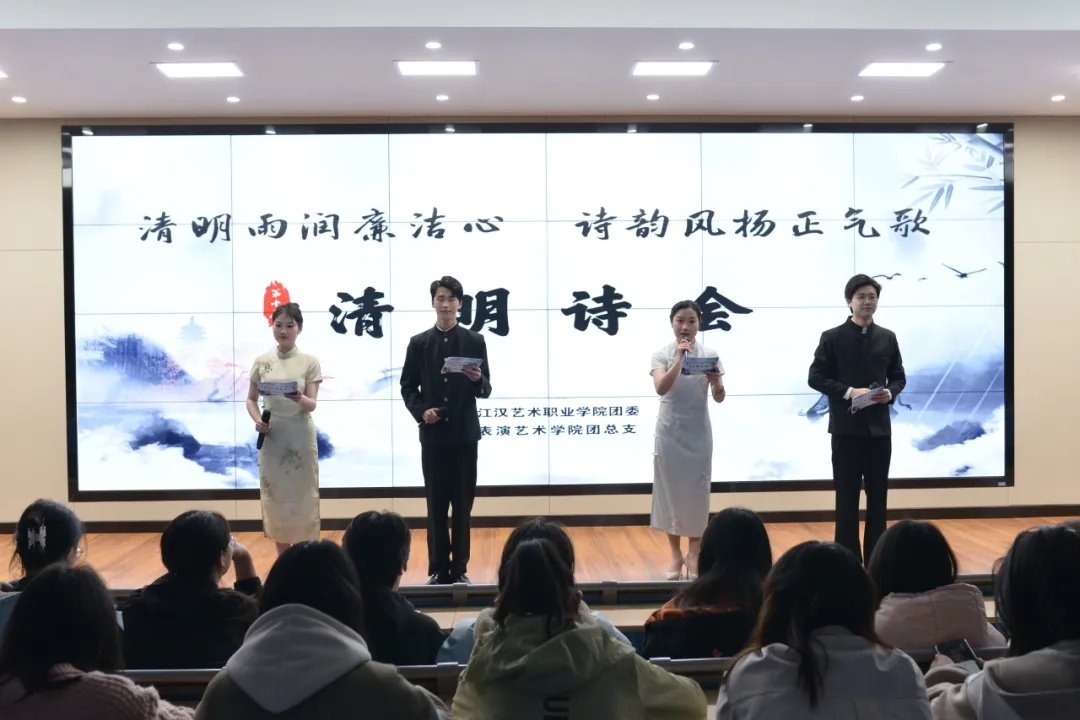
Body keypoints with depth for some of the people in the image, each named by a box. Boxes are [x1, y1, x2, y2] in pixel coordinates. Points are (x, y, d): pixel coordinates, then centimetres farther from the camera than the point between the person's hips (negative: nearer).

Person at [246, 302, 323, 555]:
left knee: (303, 497, 2)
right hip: (271, 438, 2)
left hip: (300, 438, -2)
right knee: (275, 497, 8)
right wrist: (257, 420, -9)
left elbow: (312, 404, -10)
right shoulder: (262, 361, 3)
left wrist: (300, 399, -32)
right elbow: (251, 399, 11)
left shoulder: (310, 362, -4)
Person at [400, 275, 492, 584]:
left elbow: (486, 390, 2)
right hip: (433, 435, 0)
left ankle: (459, 569, 14)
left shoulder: (475, 341, 3)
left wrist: (478, 380, -20)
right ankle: (438, 569, 14)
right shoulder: (419, 343, 5)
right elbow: (407, 386, 6)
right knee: (436, 505, 5)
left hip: (464, 434, 0)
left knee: (463, 505, 5)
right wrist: (420, 411, -11)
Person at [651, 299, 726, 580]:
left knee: (697, 490, 4)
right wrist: (680, 359, -29)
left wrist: (716, 383, -26)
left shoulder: (709, 354, 0)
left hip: (698, 431, 1)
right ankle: (676, 555, 15)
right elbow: (661, 389, -20)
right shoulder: (662, 354, -3)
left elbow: (719, 398, -4)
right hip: (670, 430, -1)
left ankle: (693, 554, 16)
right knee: (670, 489, 4)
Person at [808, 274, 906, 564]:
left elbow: (899, 377, 14)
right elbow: (816, 377, -5)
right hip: (846, 428, -3)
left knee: (878, 497, 9)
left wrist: (890, 392, -8)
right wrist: (848, 392, -17)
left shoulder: (888, 338, 9)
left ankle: (876, 560, 18)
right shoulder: (832, 338, -2)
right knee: (847, 497, 2)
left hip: (880, 427, 4)